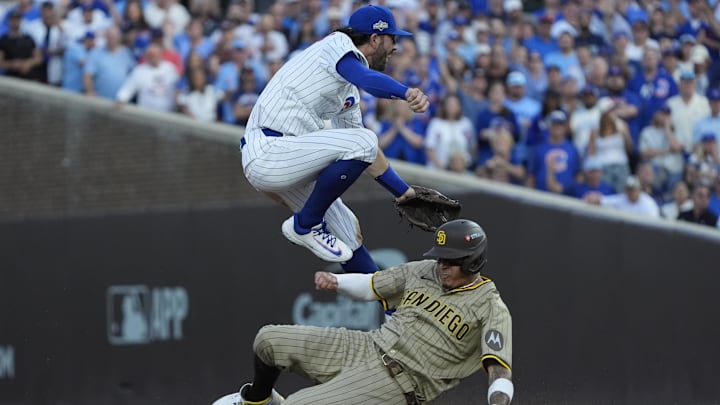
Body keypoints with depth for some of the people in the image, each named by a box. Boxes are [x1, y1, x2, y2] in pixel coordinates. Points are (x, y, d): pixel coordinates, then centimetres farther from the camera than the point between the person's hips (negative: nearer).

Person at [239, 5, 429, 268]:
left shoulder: (350, 91, 23)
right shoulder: (336, 44, -5)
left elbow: (365, 155, 28)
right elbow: (367, 79, -28)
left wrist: (403, 192, 26)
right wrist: (406, 92, -46)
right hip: (266, 150, -10)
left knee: (349, 236, 10)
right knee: (362, 141, -22)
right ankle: (306, 224, -10)